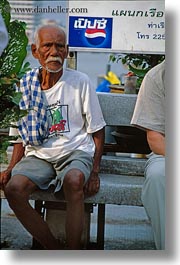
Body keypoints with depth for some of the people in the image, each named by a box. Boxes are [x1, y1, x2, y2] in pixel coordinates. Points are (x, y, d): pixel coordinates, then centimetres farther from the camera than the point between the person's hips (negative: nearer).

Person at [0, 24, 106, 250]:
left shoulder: (80, 82, 0)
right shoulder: (25, 86, 7)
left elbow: (97, 130, 4)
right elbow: (22, 134, 15)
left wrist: (95, 171, -7)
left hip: (76, 152, -3)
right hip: (38, 155, 3)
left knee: (73, 181, -37)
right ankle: (54, 250, -12)